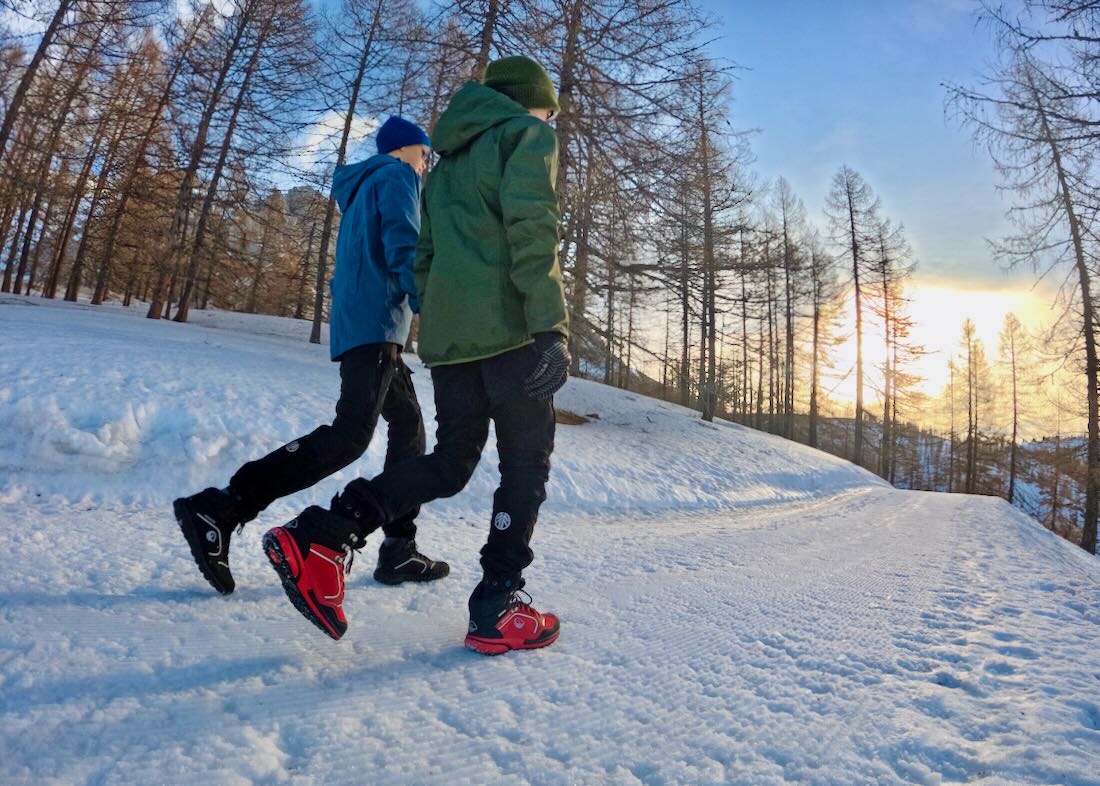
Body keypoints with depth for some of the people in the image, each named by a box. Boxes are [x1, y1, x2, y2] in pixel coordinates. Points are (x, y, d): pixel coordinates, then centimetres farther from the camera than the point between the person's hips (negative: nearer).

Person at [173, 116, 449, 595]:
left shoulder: (362, 188, 29)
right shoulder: (397, 177, 2)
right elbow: (404, 248, -14)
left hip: (358, 326, 10)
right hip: (376, 324, -10)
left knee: (409, 427, 10)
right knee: (350, 435, -20)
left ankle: (399, 550, 8)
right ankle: (219, 509, -22)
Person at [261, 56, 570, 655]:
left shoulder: (447, 163, 28)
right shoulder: (526, 135, 5)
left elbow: (425, 257, 24)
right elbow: (532, 233, -12)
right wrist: (551, 329, -17)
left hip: (447, 337, 7)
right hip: (508, 330, -7)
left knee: (450, 462, 12)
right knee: (526, 463, 3)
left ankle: (321, 537, 0)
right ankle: (497, 610, 2)